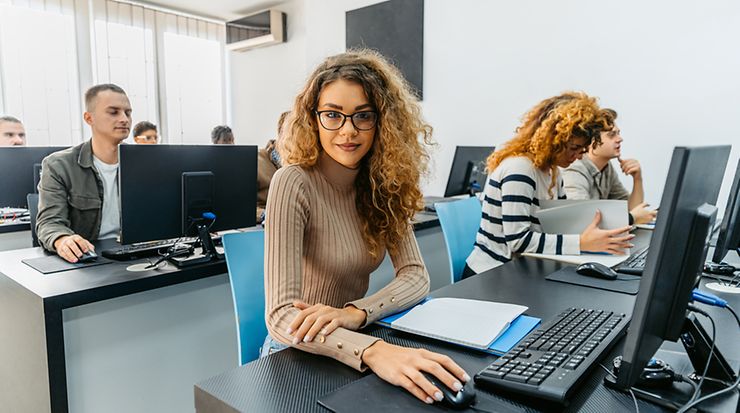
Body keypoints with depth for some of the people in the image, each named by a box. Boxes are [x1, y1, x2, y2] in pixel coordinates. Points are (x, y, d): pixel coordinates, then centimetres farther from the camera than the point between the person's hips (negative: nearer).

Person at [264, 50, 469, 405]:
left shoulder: (382, 185, -2)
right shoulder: (293, 184, -19)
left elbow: (416, 276, -8)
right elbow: (282, 316, -26)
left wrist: (354, 313, -26)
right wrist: (372, 351, -42)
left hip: (353, 348, 5)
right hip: (298, 355, -4)